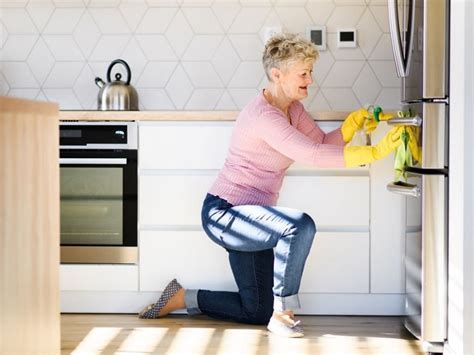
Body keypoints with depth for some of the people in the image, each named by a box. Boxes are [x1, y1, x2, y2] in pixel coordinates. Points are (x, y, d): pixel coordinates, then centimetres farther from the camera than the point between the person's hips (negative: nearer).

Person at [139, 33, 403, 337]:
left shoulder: (292, 108, 6)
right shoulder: (263, 115, -25)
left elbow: (324, 143, 4)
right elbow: (314, 156, -33)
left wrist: (353, 123, -14)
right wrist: (374, 153, -35)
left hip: (247, 217, 10)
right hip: (223, 213, -10)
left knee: (258, 312, 12)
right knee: (300, 226, -35)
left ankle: (183, 298, 30)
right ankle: (282, 312, -19)